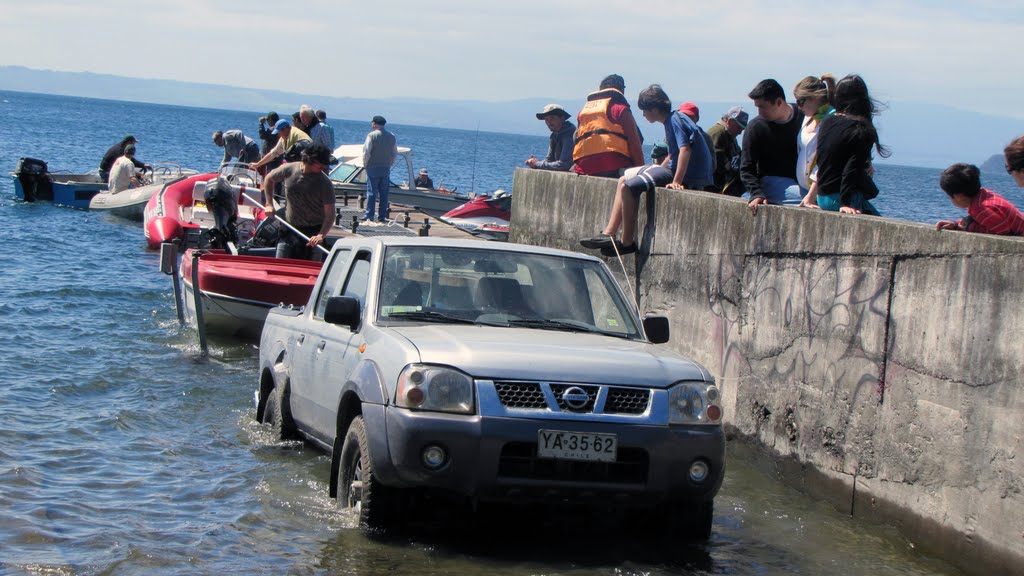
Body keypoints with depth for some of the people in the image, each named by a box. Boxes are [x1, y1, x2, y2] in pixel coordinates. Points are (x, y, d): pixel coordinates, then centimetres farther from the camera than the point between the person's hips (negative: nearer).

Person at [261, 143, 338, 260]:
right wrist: (269, 204, 10)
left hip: (312, 234, -3)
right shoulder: (288, 169, -6)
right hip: (289, 231, 3)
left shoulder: (325, 183, -14)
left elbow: (330, 215, -19)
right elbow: (269, 179, 16)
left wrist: (321, 235, -34)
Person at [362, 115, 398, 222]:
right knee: (384, 193, 6)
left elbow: (366, 152, -10)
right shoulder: (392, 137, 6)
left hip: (373, 168, -4)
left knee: (371, 192, -1)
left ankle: (369, 215, -3)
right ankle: (382, 216, 6)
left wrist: (365, 164, 2)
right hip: (386, 169, 4)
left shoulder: (372, 135, -10)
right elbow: (395, 154, 10)